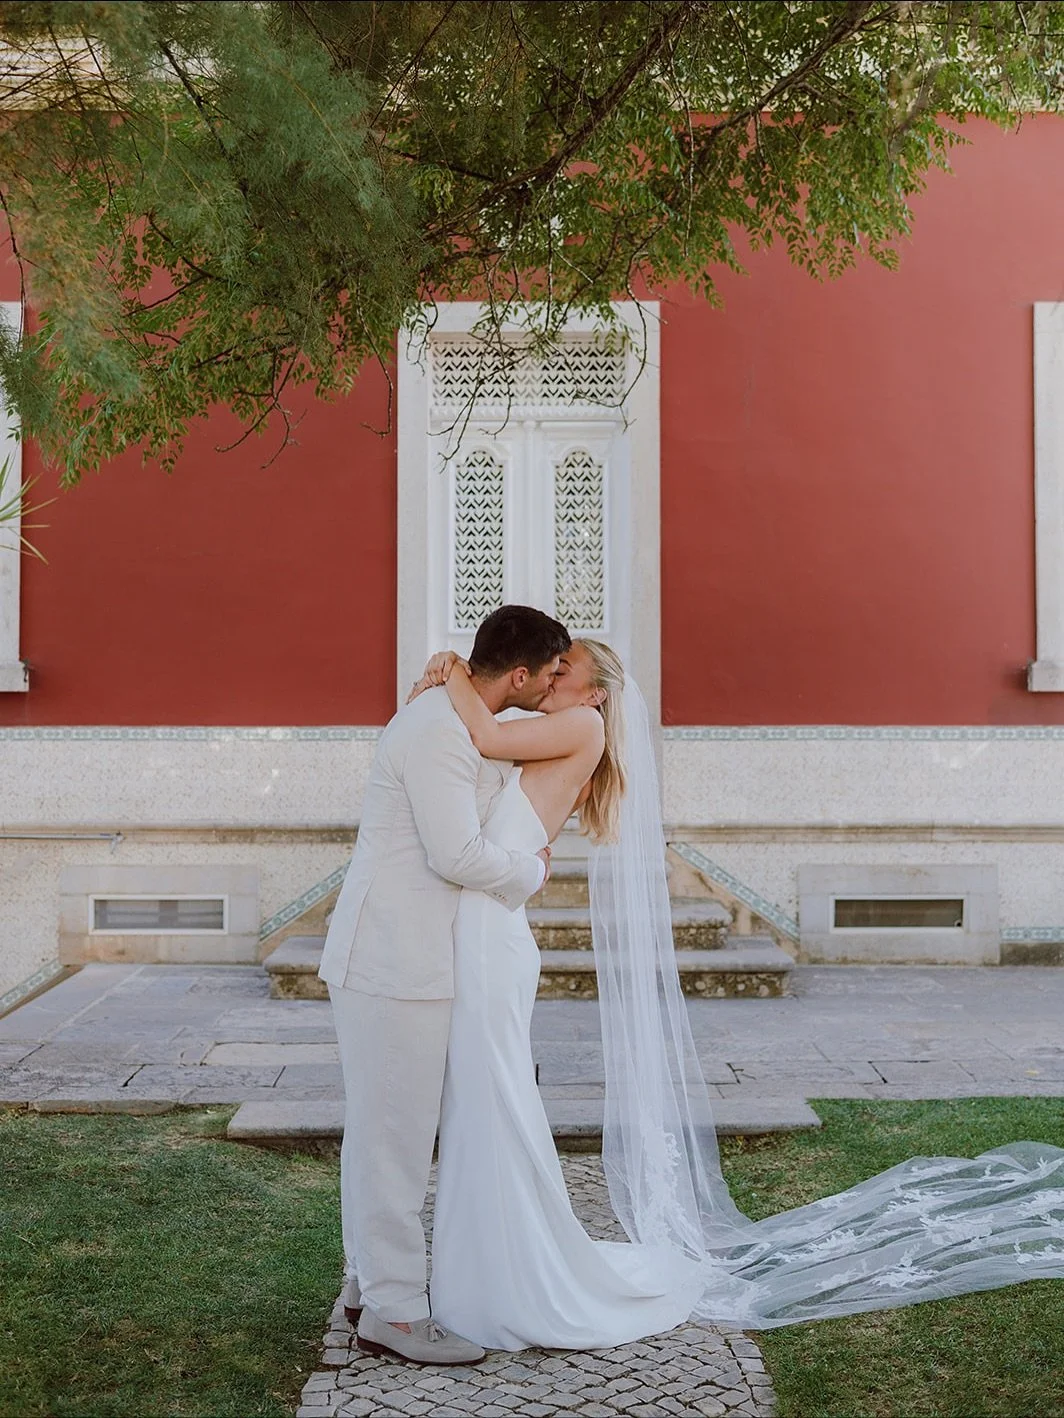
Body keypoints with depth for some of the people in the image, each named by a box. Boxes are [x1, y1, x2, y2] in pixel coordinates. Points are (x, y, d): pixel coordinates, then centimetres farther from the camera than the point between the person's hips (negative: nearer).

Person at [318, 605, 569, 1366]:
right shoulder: (438, 730, -20)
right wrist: (532, 869, -6)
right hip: (396, 961, -10)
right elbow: (457, 856, -23)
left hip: (404, 955, 10)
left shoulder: (452, 718, 12)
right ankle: (394, 1311, 7)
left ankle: (371, 1276, 29)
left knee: (381, 1128, 17)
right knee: (397, 1134, -2)